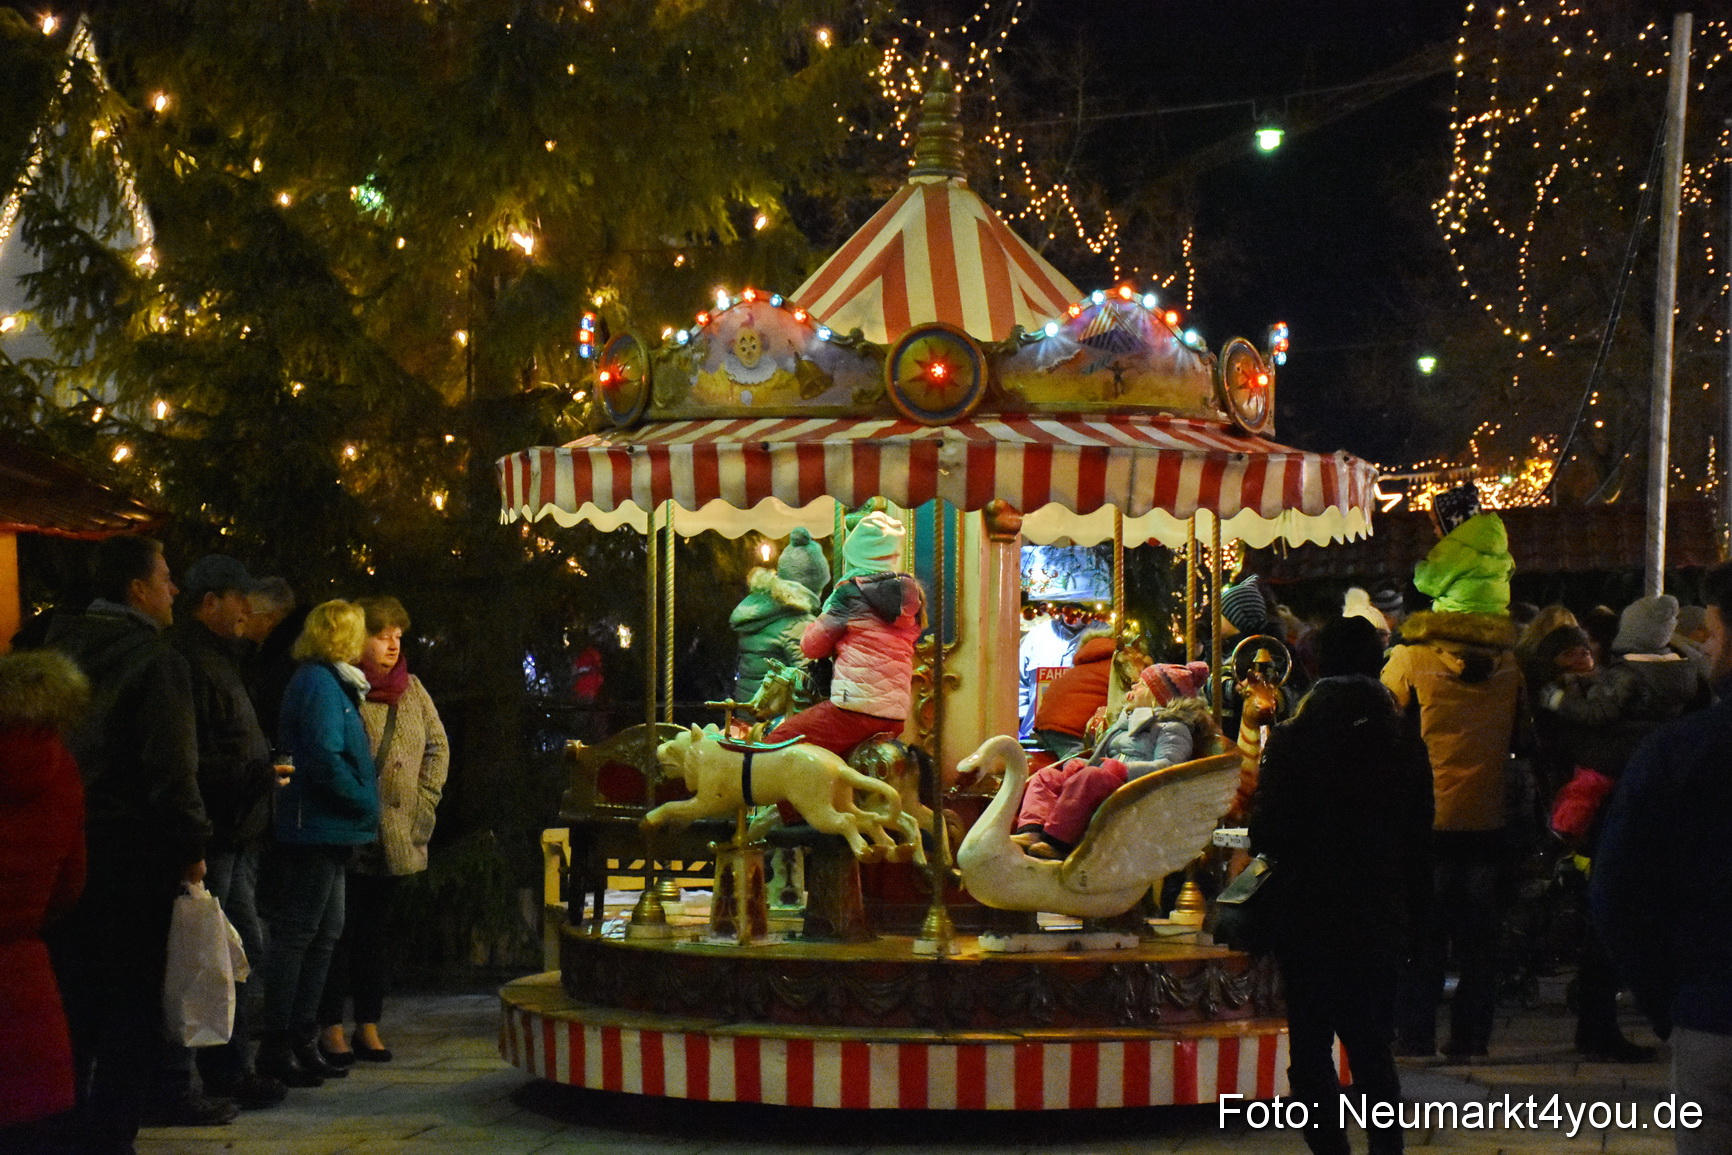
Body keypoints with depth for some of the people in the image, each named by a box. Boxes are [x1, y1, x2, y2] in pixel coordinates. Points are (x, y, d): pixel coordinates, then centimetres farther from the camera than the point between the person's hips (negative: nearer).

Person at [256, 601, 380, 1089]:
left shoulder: (329, 683, 18)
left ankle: (301, 1041, 20)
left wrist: (364, 805, 12)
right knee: (297, 934, -7)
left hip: (326, 831, 11)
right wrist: (366, 803, -14)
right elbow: (324, 759, -23)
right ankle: (276, 1046, -4)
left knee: (324, 934, 14)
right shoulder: (320, 685, -14)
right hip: (317, 827, -11)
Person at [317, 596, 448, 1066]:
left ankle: (369, 1025, 18)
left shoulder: (411, 689, 11)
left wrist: (424, 802, 6)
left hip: (396, 836, 6)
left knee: (376, 930, 12)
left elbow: (438, 746, 16)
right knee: (340, 929, 0)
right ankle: (331, 1028, 7)